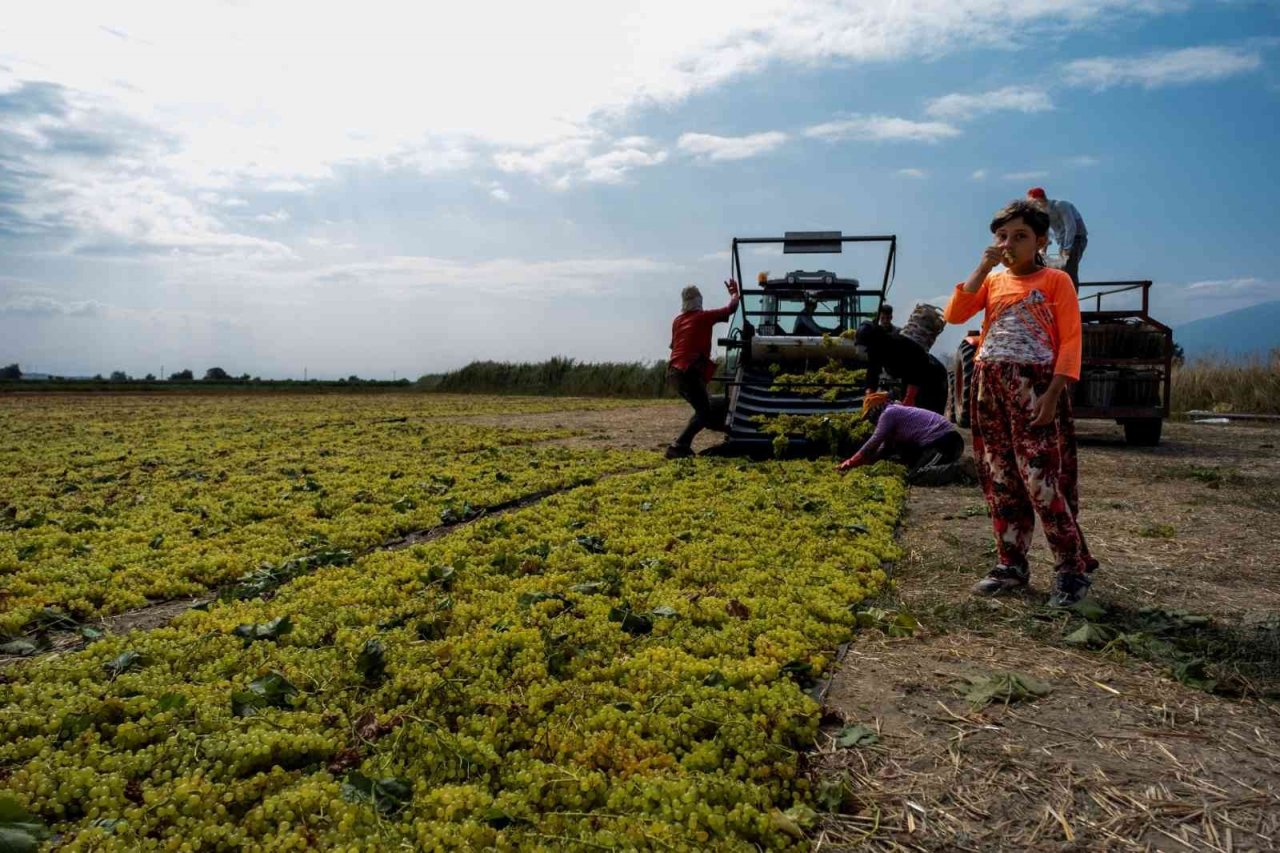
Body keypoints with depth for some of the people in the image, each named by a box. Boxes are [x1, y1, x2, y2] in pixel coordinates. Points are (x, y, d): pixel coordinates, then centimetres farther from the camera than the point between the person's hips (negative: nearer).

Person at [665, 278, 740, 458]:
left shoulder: (677, 320, 16)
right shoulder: (704, 317, -2)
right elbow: (731, 309, 6)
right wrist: (734, 293, 24)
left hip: (673, 370, 8)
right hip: (690, 372, -8)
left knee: (702, 409, 21)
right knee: (705, 414, -3)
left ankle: (683, 445, 14)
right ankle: (678, 447, -16)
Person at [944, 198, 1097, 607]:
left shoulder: (1055, 281, 1)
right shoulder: (992, 281, 14)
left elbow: (1070, 341, -5)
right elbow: (954, 314, -1)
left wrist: (1053, 393, -15)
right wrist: (984, 267, -5)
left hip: (1035, 387, -5)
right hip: (991, 386, 5)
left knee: (1042, 479, -10)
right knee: (999, 480, 9)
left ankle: (1072, 569, 2)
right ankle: (1012, 564, 19)